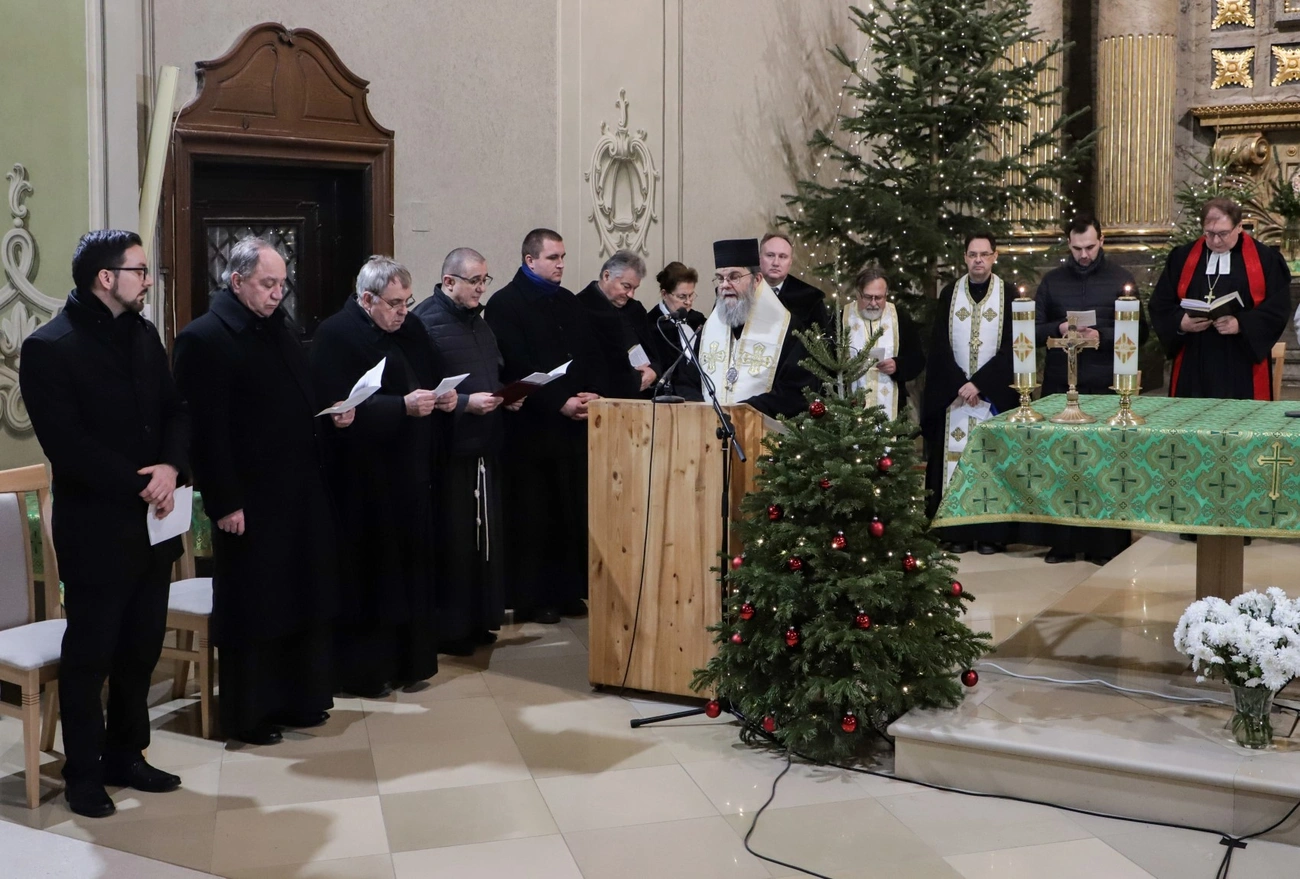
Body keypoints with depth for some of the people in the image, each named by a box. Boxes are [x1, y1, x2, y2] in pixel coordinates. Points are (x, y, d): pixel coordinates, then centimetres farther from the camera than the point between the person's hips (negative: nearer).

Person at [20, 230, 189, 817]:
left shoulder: (143, 335, 10)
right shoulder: (48, 349, -12)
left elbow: (175, 411, 8)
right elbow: (67, 444, -18)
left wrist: (171, 468, -11)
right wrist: (139, 488, -18)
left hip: (153, 524, 7)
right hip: (96, 529, -7)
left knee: (141, 650, 14)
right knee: (89, 655, 5)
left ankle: (125, 757, 28)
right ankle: (83, 774, 18)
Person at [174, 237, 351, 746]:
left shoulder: (279, 328, 13)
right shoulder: (204, 339, -13)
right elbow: (206, 431, -18)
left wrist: (332, 414, 3)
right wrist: (224, 503, -20)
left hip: (302, 490, 8)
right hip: (250, 501, -8)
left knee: (305, 599, 15)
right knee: (252, 607, 3)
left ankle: (301, 699, 28)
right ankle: (248, 716, 16)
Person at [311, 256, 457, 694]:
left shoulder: (412, 328, 12)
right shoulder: (334, 336, -12)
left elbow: (430, 378, 22)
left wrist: (443, 396, -1)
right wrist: (403, 406, -25)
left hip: (412, 474, 7)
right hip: (363, 480, -7)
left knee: (413, 570, 11)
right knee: (367, 576, 0)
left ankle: (408, 661, 23)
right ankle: (361, 670, 12)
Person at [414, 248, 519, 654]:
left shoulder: (476, 321, 16)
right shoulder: (426, 322, -12)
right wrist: (465, 403, -23)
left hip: (484, 445, 8)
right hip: (449, 448, -8)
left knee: (486, 535, 11)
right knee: (453, 539, -3)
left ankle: (479, 619, 22)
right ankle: (449, 628, 9)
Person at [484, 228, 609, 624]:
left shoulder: (569, 303, 17)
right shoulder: (505, 305, -5)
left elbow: (593, 355, 16)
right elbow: (518, 368, -14)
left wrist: (595, 394, -3)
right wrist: (561, 402, -17)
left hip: (572, 425, 6)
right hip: (531, 426, -6)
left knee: (572, 515, 5)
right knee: (532, 516, -1)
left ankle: (567, 591, 14)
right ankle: (529, 599, 6)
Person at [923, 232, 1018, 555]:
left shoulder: (1008, 296, 1)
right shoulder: (949, 295, 6)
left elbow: (1011, 348, -5)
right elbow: (939, 346, 2)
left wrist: (979, 384, -14)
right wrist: (959, 385, -10)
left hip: (994, 394, -1)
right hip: (952, 393, 2)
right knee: (954, 455, -1)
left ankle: (992, 532, 4)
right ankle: (956, 531, 4)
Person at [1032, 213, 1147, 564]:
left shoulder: (1121, 279, 4)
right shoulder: (1052, 280, 10)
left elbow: (1140, 332, 0)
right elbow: (1035, 329, 9)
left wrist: (1103, 336, -15)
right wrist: (1058, 329, -11)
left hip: (1105, 384, -2)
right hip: (1060, 384, 2)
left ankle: (1105, 542, 8)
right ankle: (1061, 540, 9)